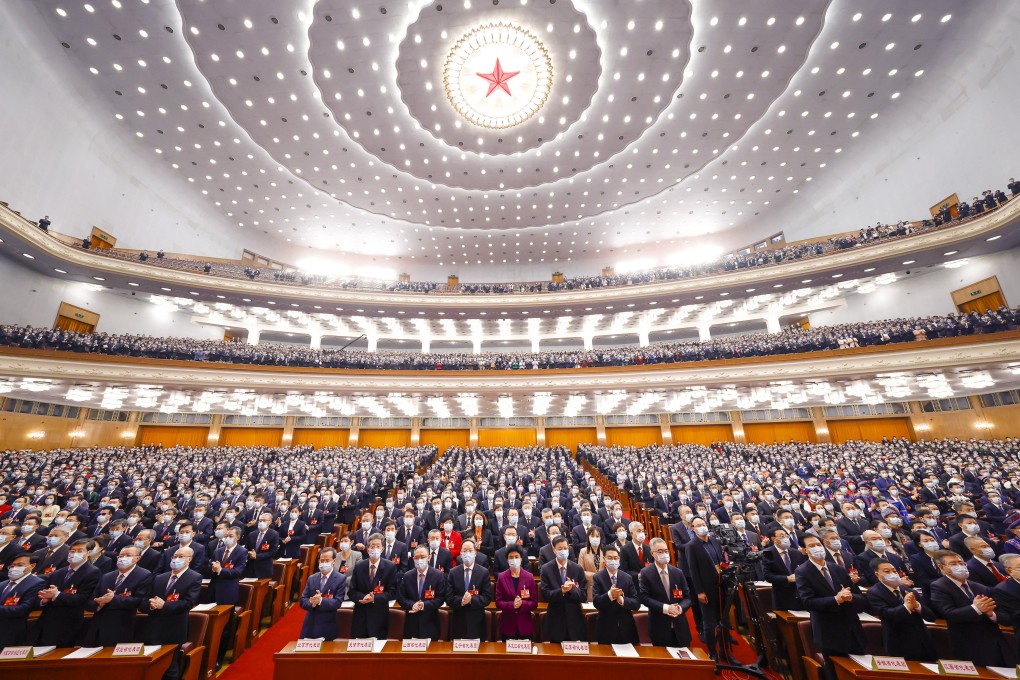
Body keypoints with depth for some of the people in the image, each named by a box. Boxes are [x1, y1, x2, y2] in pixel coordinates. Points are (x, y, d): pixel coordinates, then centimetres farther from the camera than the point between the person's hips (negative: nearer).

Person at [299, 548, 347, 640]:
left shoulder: (341, 579, -8)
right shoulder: (311, 578, 7)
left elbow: (337, 602, -14)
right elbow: (302, 600, 4)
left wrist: (321, 600, -28)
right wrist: (312, 603, -17)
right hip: (310, 626, 4)